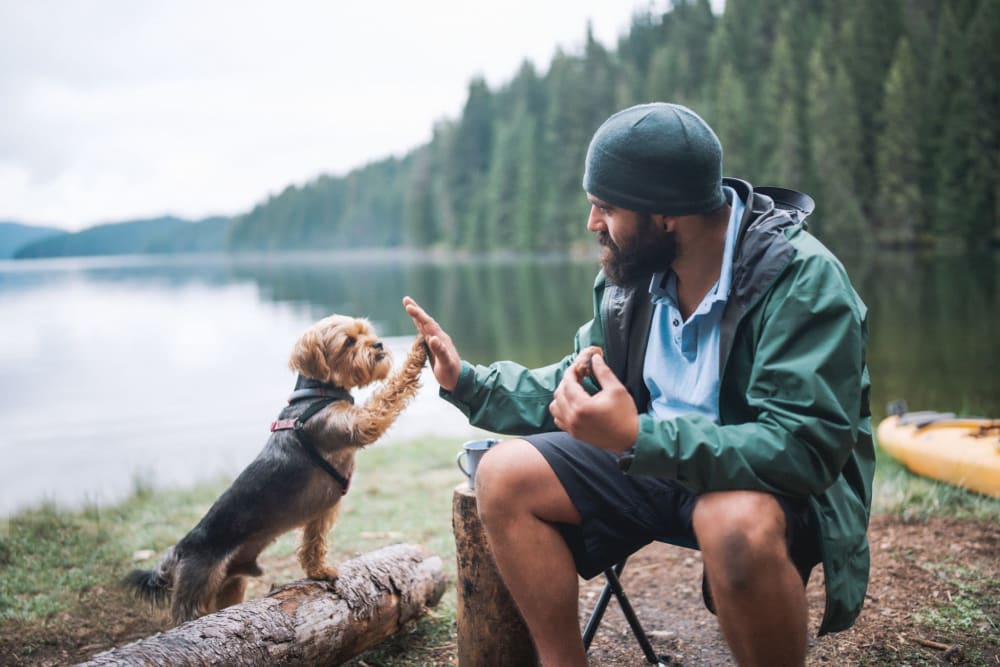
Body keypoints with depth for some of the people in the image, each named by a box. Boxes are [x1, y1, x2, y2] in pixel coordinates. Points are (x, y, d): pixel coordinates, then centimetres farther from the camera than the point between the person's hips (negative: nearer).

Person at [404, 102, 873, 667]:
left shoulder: (802, 277, -22)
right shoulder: (633, 273, -1)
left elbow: (804, 447, -31)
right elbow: (578, 390, 11)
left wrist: (638, 439, -39)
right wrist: (467, 382, 0)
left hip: (778, 486, -6)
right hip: (654, 459, 6)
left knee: (737, 524, -40)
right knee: (506, 476, -9)